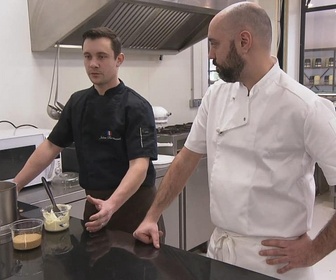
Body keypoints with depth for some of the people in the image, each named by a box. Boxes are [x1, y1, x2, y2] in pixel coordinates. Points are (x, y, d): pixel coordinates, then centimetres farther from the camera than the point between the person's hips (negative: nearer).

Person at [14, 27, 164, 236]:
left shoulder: (136, 107, -14)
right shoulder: (77, 102, 6)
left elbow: (139, 165, -22)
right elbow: (51, 147, 9)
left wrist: (112, 204, -37)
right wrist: (13, 187, 5)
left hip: (134, 204, -5)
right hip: (95, 204, 6)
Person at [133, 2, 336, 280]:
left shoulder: (305, 107, -18)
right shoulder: (216, 95, 1)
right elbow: (186, 160, 8)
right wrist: (152, 217, 6)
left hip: (272, 258, -5)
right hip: (219, 246, 5)